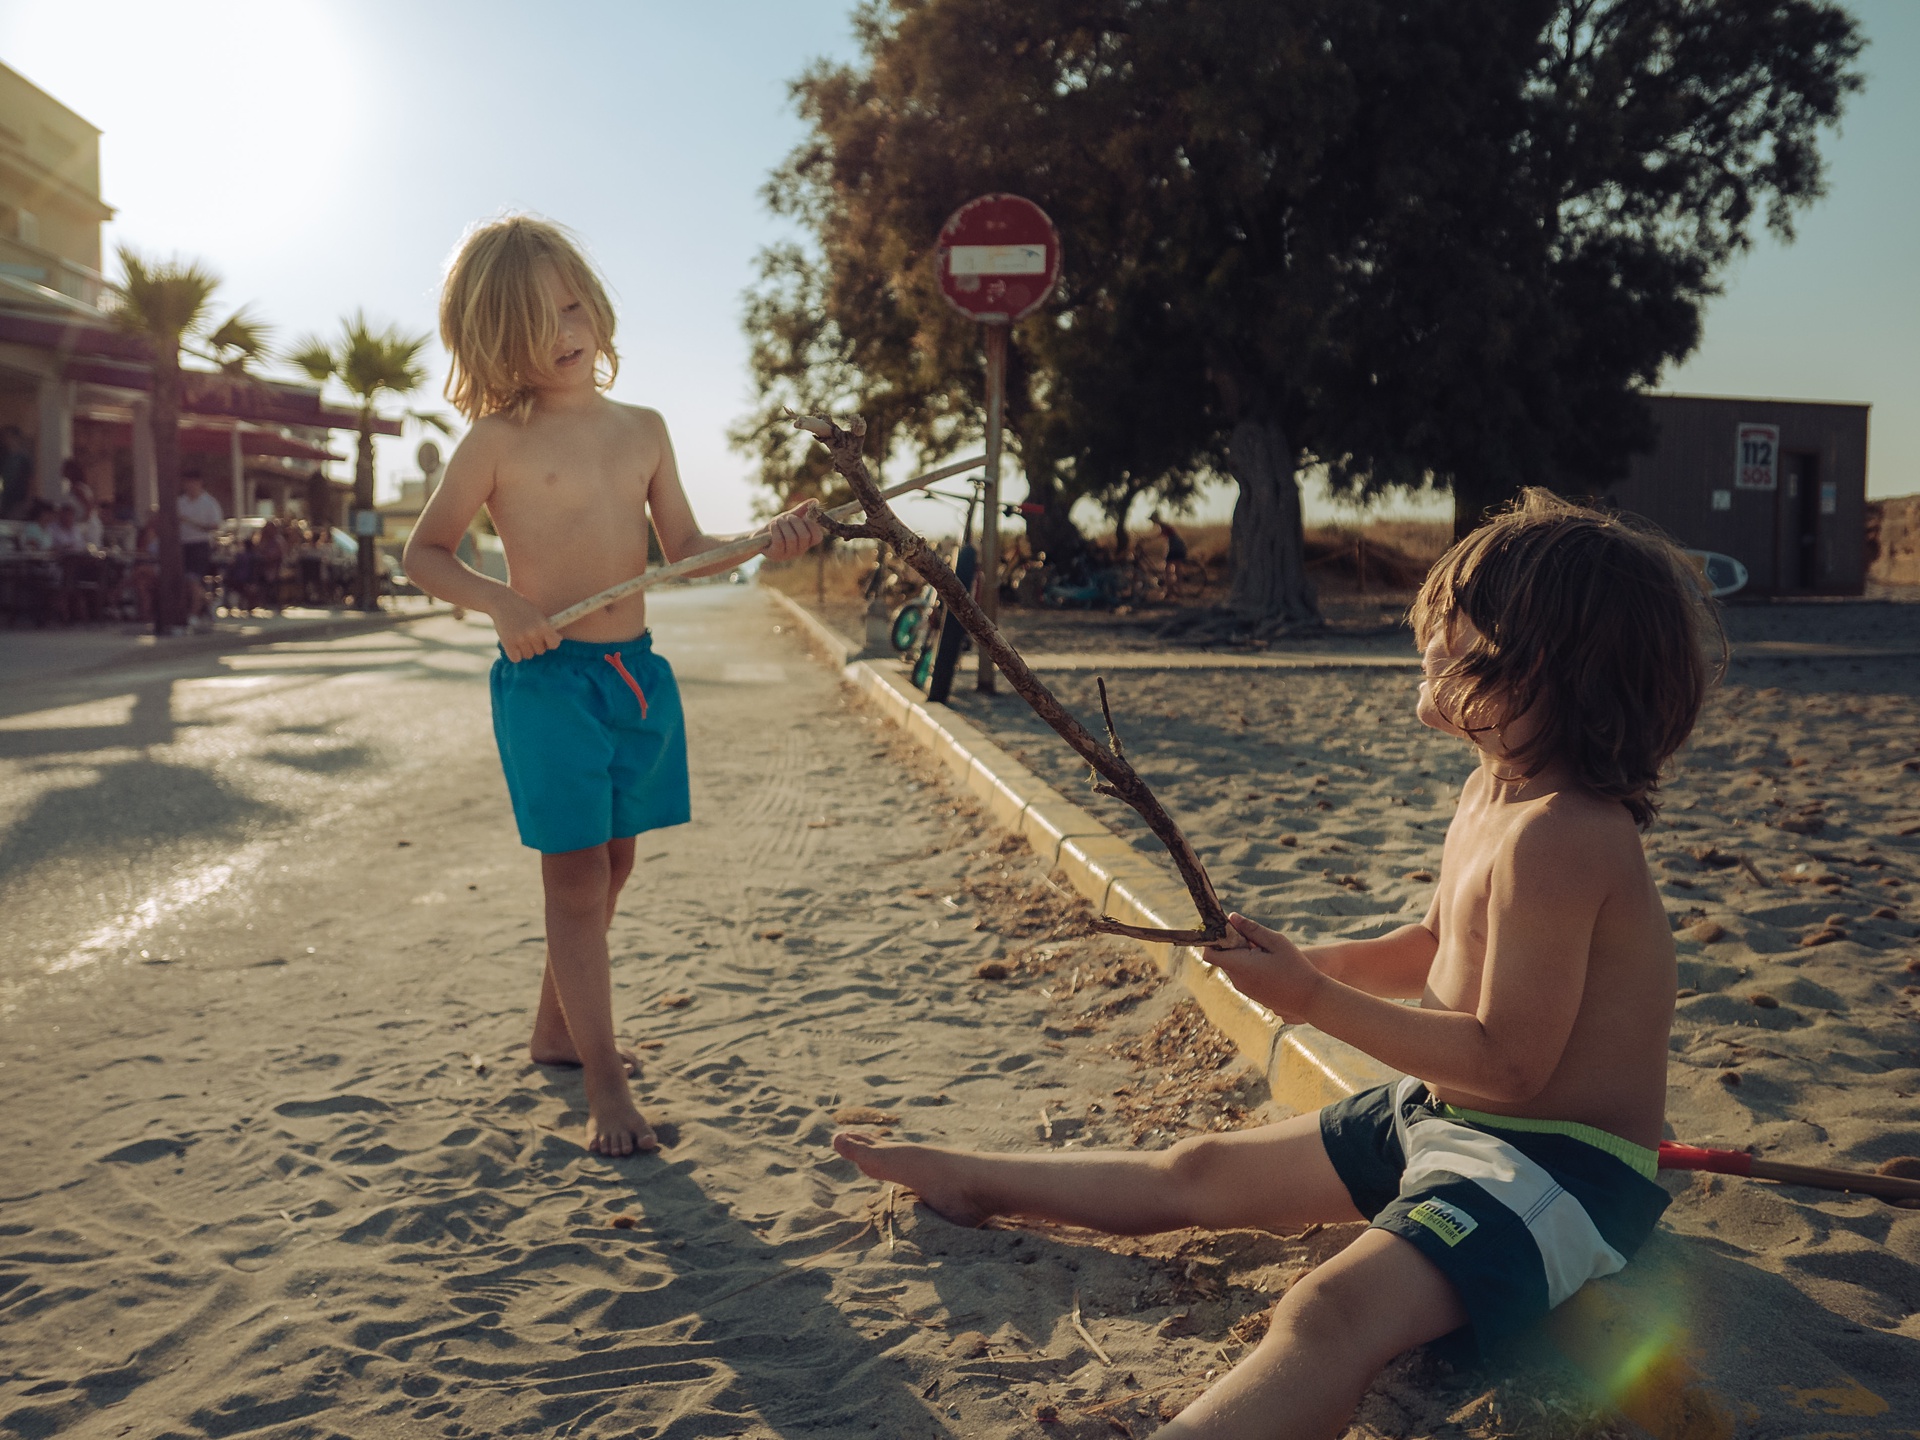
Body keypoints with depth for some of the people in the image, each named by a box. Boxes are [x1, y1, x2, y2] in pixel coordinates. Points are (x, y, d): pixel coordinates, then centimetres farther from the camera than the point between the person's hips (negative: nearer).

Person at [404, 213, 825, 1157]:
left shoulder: (643, 430, 9)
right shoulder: (497, 442, -5)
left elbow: (684, 549, 12)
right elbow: (424, 554, 0)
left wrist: (762, 541, -5)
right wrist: (502, 604, -17)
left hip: (637, 673, 6)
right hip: (547, 680, -6)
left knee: (610, 868, 16)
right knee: (576, 876, -5)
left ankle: (557, 1030, 36)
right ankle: (607, 1089, 3)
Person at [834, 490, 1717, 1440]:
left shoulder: (1559, 834, -25)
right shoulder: (1493, 790, 8)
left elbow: (1509, 1060, -25)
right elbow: (1433, 949, 21)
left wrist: (1316, 1001, -22)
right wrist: (1304, 967, 4)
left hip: (1557, 1172, -10)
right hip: (1435, 1116, 10)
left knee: (1328, 1313, -36)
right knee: (1199, 1173, 18)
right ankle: (974, 1184, 34)